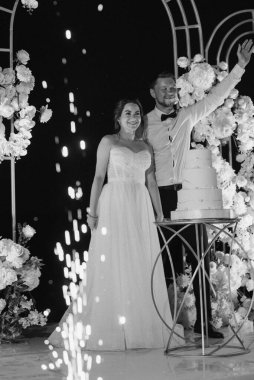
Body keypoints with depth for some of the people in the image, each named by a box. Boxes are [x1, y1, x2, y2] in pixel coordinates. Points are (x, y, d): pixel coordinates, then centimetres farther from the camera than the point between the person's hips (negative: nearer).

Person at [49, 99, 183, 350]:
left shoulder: (146, 147, 17)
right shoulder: (108, 142, 4)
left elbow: (151, 182, 14)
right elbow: (98, 177, -1)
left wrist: (159, 212, 6)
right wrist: (92, 211, -9)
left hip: (141, 209, 5)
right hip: (114, 207, -4)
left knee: (143, 269, 4)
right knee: (112, 268, -4)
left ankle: (143, 327, 11)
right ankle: (107, 329, 2)